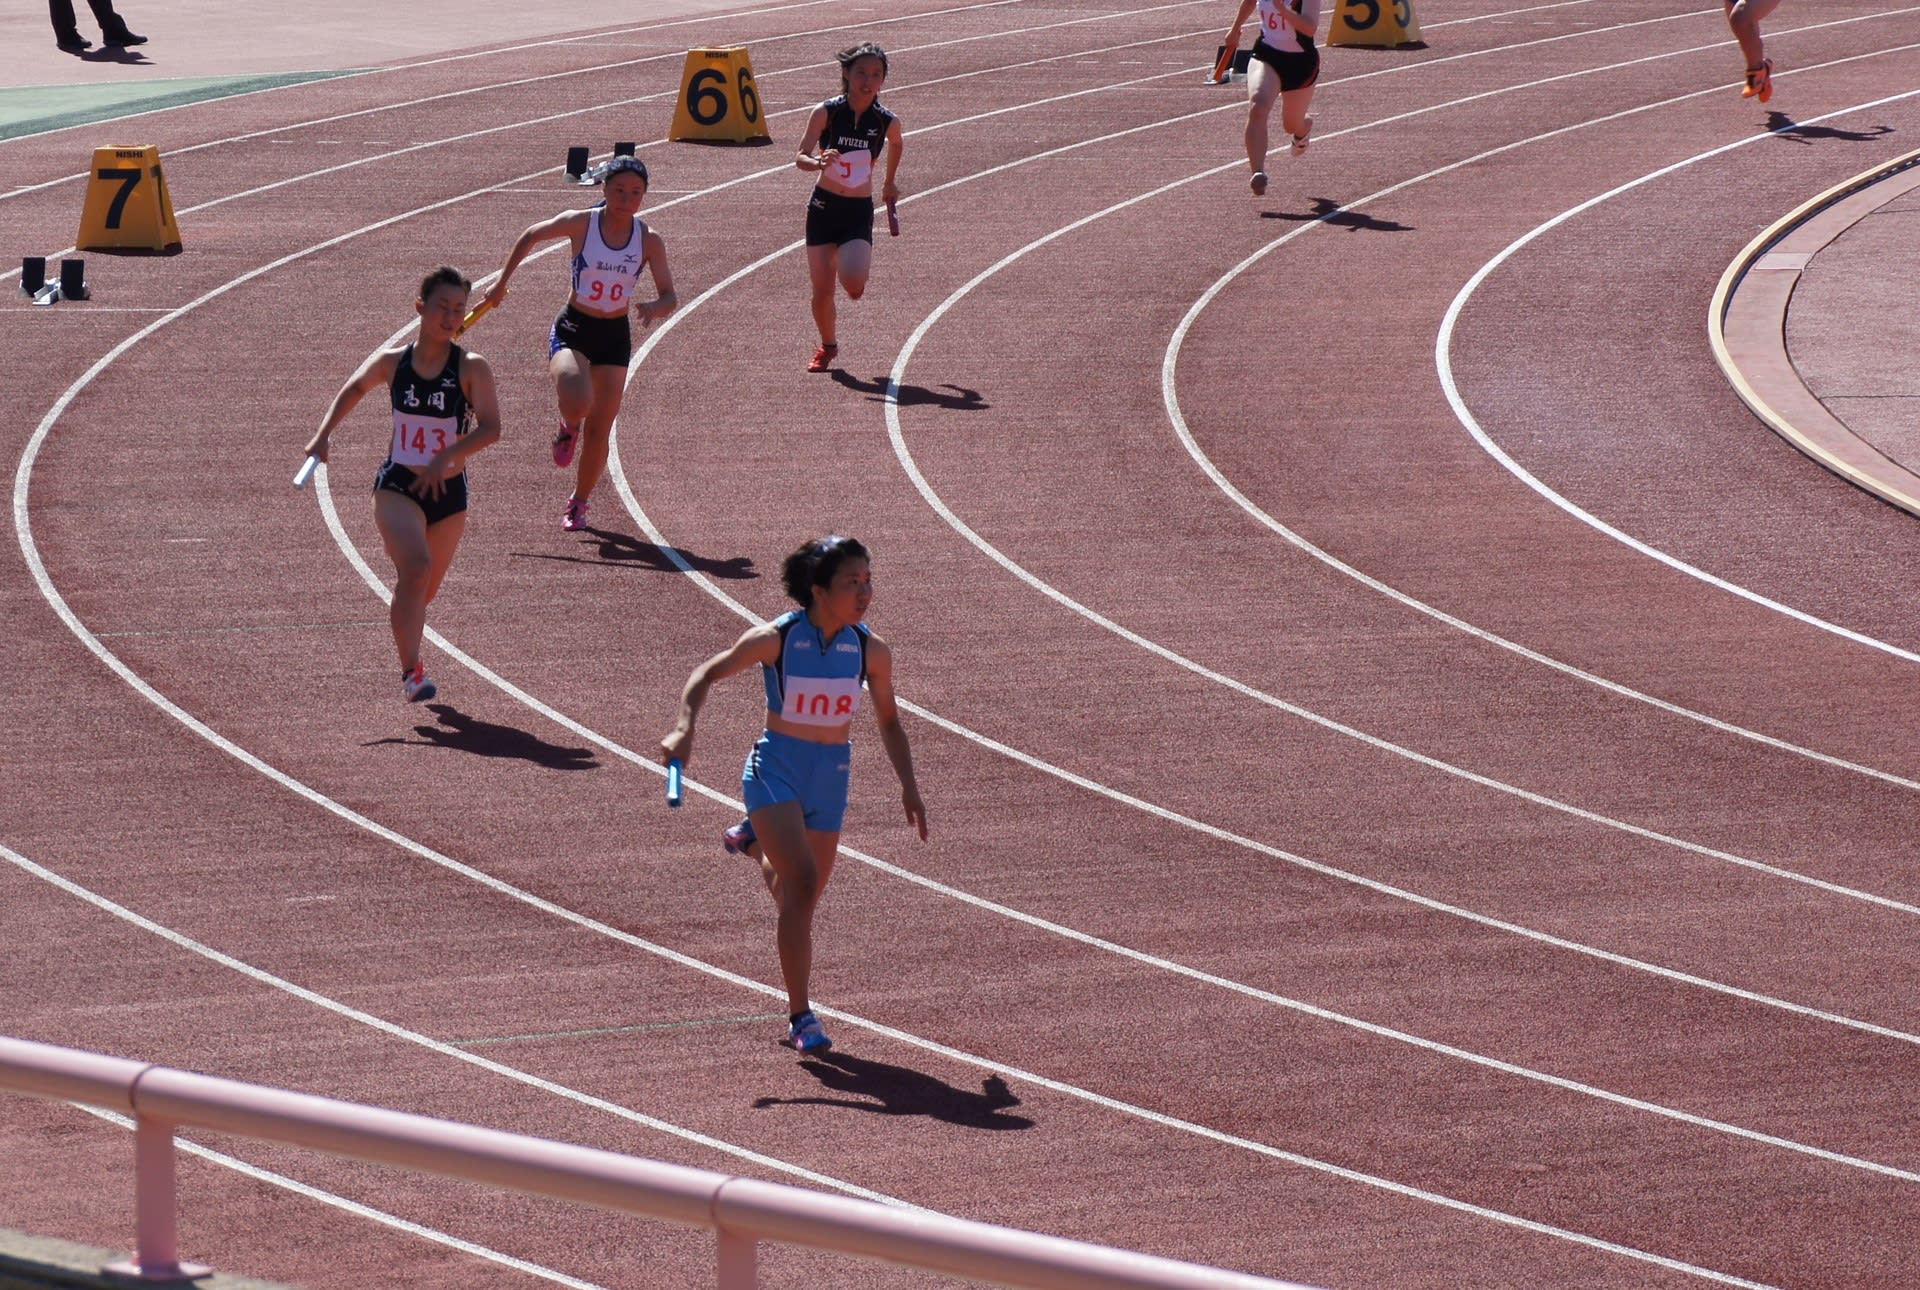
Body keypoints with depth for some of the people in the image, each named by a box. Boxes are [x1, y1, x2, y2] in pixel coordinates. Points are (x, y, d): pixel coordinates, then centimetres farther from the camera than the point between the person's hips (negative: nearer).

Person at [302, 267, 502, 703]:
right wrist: (324, 434, 12)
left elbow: (490, 427, -18)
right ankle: (411, 671, -24)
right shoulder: (392, 362, -3)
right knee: (416, 565, -28)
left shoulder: (471, 368, -9)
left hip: (448, 491, 1)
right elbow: (354, 389, 19)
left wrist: (446, 456, -29)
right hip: (397, 486, -1)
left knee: (425, 589, 17)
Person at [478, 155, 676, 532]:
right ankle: (568, 427, 9)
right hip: (572, 329, -2)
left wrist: (654, 308, -28)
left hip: (615, 336, 2)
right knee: (577, 402, -30)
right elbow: (530, 237, 6)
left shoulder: (649, 241, -7)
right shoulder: (580, 223, -11)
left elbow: (670, 297, -5)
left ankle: (578, 503, 24)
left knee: (598, 431, 1)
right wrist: (501, 283, 9)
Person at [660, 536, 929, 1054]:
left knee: (798, 899, 14)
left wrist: (908, 785, 3)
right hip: (776, 770, -4)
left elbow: (888, 721, 12)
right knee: (803, 882, -22)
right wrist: (685, 729, -19)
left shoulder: (871, 651, -4)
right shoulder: (776, 638, -15)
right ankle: (800, 1017, -14)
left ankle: (756, 842, 52)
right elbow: (706, 675, -4)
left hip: (831, 775, 4)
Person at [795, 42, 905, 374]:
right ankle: (828, 346, 29)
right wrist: (819, 162, -35)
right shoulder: (827, 112, -10)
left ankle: (857, 273, 18)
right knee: (822, 290, 0)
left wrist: (889, 183, 27)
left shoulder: (887, 122, -6)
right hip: (824, 207, 0)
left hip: (860, 212, 0)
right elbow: (801, 157, -14)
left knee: (853, 286, -21)